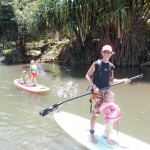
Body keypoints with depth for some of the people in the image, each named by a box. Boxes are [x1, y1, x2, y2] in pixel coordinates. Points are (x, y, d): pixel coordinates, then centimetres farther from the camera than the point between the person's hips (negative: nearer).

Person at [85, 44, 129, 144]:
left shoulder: (111, 66, 6)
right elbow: (87, 76, -9)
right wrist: (94, 86, -20)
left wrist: (122, 80, 1)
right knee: (96, 113, -4)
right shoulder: (96, 64, -11)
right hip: (97, 92, -6)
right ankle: (92, 134, 13)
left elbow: (111, 80, 14)